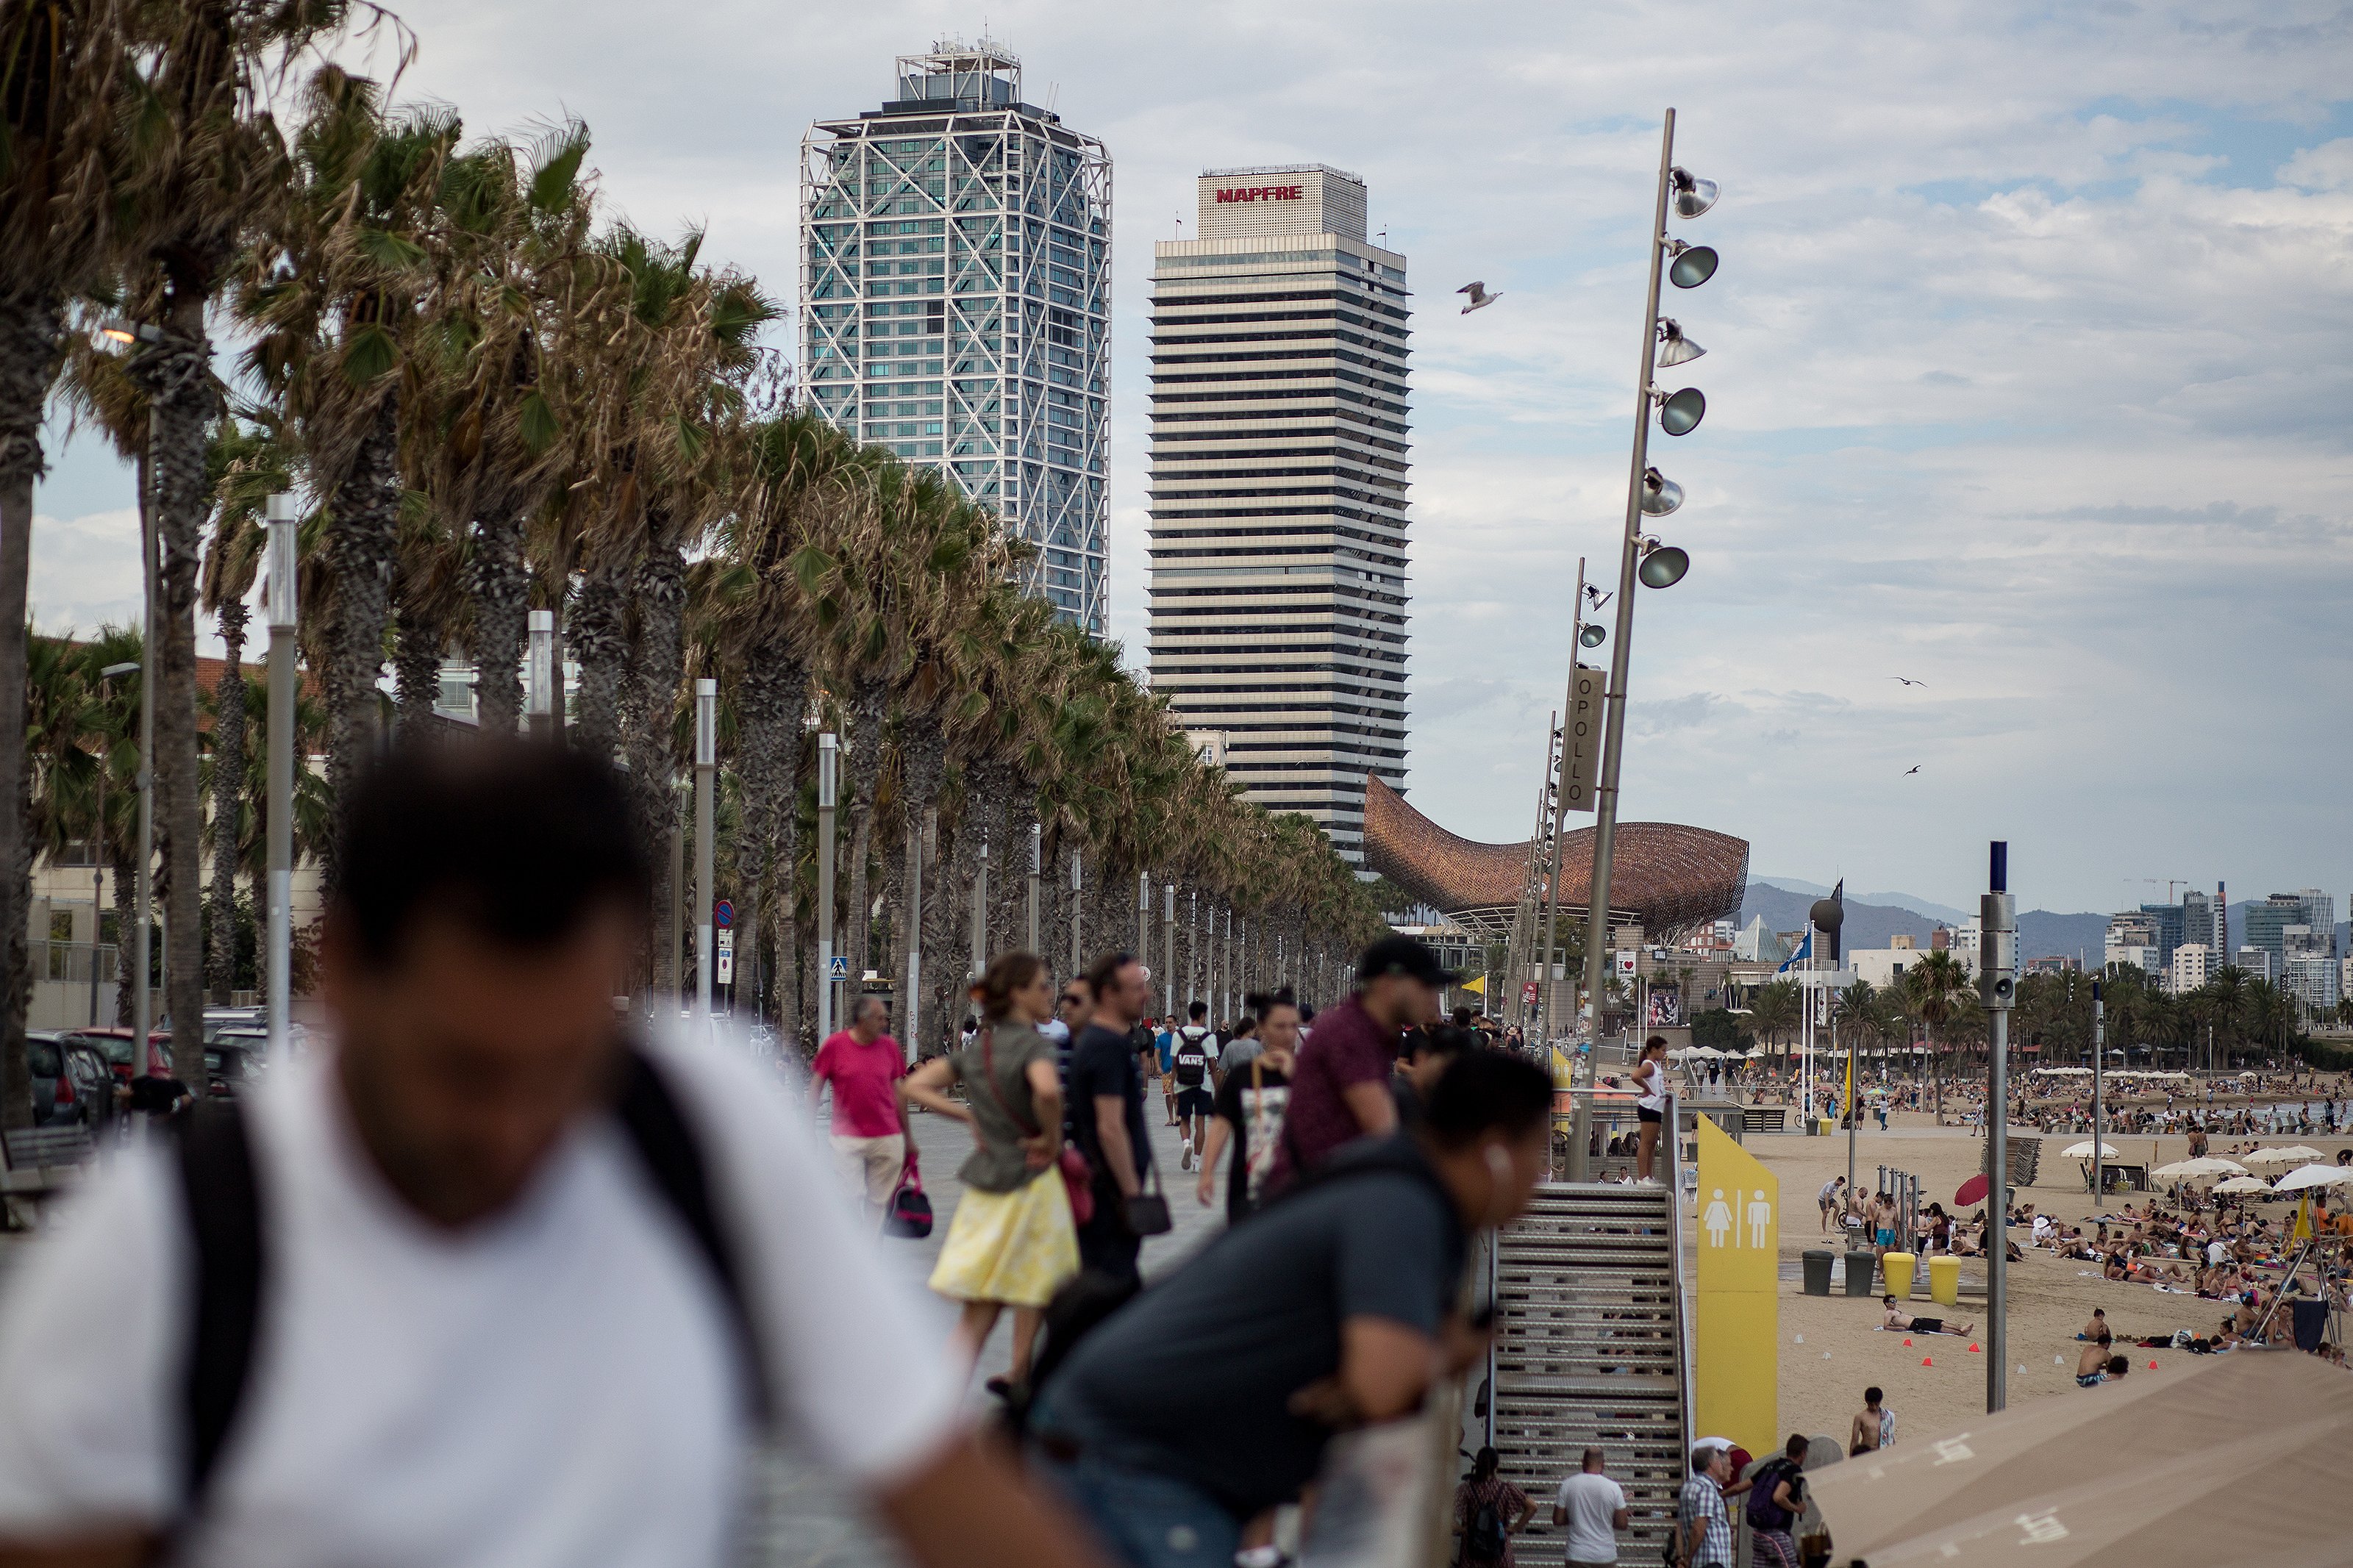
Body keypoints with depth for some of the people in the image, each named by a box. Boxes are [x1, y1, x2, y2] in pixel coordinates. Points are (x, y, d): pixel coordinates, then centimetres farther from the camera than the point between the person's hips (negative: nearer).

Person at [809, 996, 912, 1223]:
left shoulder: (890, 1047, 6)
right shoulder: (834, 1046, -3)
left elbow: (897, 1092, 13)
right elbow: (816, 1087, 4)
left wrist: (908, 1136, 15)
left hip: (887, 1138, 3)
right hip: (847, 1137, -3)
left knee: (878, 1201, 4)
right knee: (850, 1198, -7)